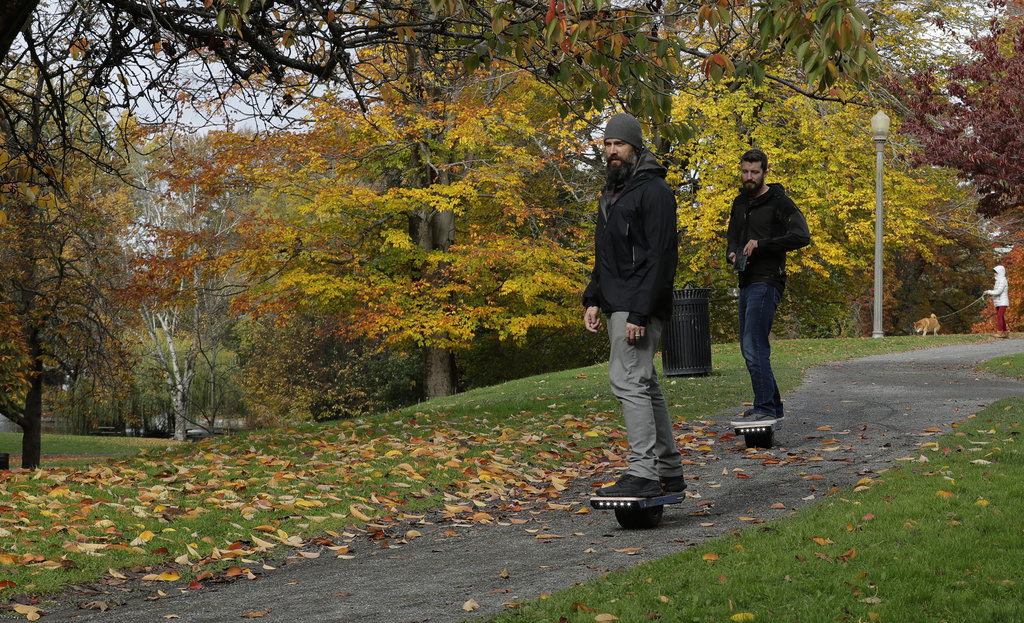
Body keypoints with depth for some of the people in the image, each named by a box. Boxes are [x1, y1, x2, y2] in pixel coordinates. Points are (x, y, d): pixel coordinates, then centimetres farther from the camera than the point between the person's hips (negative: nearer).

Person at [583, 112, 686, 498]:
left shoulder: (653, 190, -11)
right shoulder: (611, 192, 19)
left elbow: (660, 257, -18)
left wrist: (640, 313, -23)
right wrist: (593, 299, 14)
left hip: (640, 305, -10)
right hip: (617, 305, 10)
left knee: (627, 380, -17)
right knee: (644, 385, 11)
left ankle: (643, 473, -17)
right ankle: (670, 473, 16)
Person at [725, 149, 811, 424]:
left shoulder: (779, 203, -8)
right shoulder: (740, 203, 17)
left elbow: (802, 236, -20)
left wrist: (761, 244, -21)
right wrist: (733, 254, 4)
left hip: (767, 282, -9)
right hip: (747, 283, 9)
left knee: (754, 347, -16)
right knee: (749, 347, 12)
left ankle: (766, 409, -14)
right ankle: (774, 406, 21)